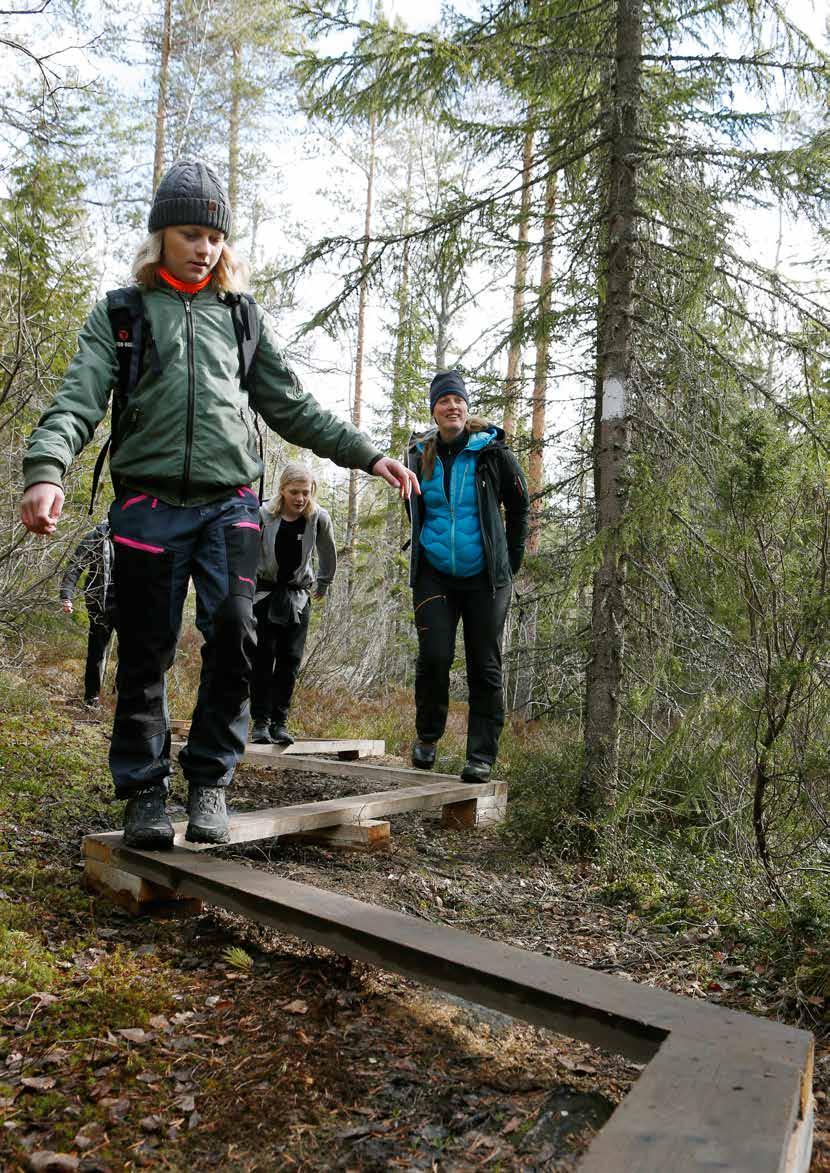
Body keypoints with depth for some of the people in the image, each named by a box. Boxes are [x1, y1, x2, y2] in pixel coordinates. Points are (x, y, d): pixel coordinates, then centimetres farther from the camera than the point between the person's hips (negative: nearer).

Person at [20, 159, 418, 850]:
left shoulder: (243, 316, 18)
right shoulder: (120, 314, 12)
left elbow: (293, 408, 19)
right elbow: (78, 401, -2)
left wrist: (368, 455, 11)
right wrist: (46, 471, -22)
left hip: (228, 502, 1)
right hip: (149, 502, -1)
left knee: (234, 631, -14)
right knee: (146, 654, 2)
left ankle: (210, 780, 4)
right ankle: (145, 791, 17)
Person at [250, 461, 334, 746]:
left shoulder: (318, 518, -11)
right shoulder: (264, 515, -17)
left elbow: (328, 556, 5)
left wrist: (323, 585, 14)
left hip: (297, 595, 2)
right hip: (264, 592, -2)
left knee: (290, 658, -1)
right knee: (263, 656, -4)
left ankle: (279, 721, 4)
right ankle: (260, 721, 1)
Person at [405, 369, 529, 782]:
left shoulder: (491, 451, -4)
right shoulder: (420, 455, 5)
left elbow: (519, 505, 6)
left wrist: (511, 560, 6)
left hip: (484, 577, -1)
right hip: (434, 574, 2)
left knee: (485, 666, 1)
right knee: (434, 656, -9)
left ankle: (482, 755, 10)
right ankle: (427, 736, 14)